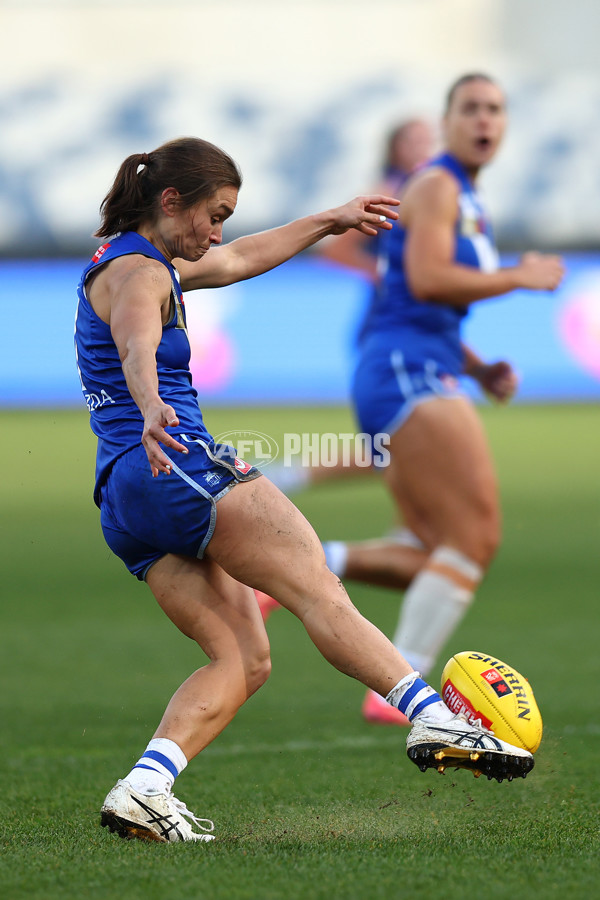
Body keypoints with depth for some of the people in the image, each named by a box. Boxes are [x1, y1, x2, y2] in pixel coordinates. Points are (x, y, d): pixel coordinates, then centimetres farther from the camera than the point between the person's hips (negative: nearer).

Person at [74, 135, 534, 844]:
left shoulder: (129, 261, 23)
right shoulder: (137, 273, -8)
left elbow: (240, 260, 37)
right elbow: (137, 348, -31)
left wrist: (330, 221, 44)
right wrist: (151, 411, -52)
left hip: (123, 505, 10)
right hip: (179, 465, -10)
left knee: (243, 659, -1)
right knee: (318, 588, -14)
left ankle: (142, 790, -17)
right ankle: (433, 720, -25)